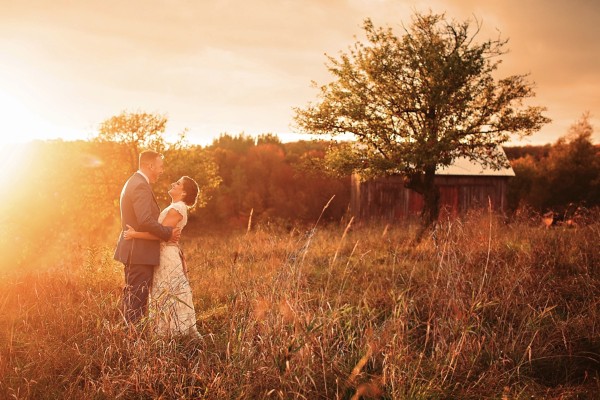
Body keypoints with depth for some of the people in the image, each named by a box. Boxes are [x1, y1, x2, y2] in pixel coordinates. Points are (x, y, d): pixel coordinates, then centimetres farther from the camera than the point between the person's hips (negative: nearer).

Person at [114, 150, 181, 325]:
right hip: (140, 252, -11)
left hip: (133, 250, 11)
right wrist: (168, 233, -15)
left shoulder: (133, 182, 17)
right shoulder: (141, 186, -17)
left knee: (132, 296, 16)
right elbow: (146, 221, -26)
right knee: (138, 297, -6)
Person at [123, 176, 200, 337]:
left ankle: (187, 332, 1)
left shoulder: (177, 208, -15)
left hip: (168, 256, -10)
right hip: (164, 254, 10)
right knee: (166, 296, 12)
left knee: (169, 295, -5)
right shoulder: (175, 207, 16)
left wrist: (135, 234, -22)